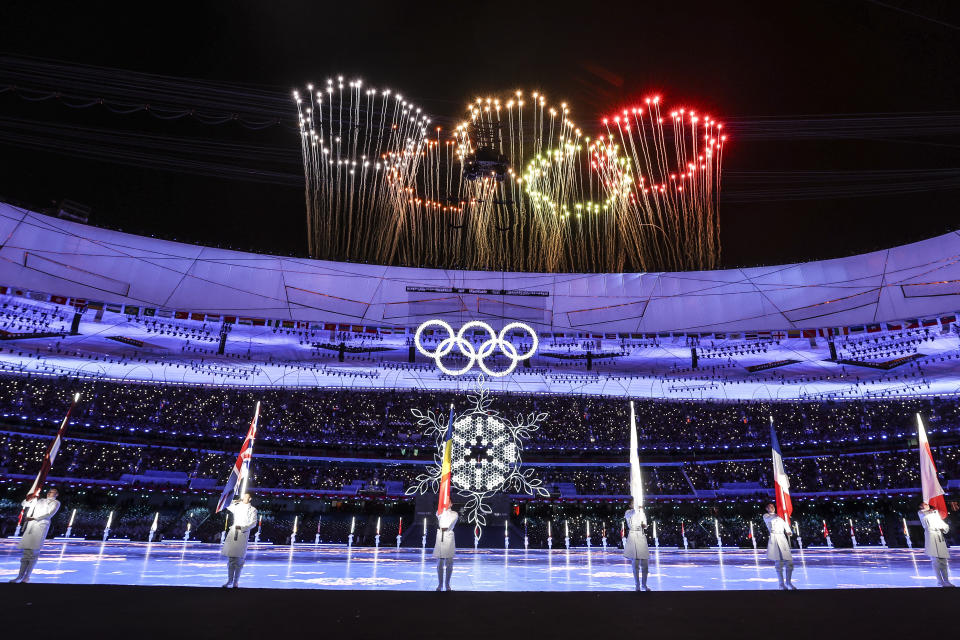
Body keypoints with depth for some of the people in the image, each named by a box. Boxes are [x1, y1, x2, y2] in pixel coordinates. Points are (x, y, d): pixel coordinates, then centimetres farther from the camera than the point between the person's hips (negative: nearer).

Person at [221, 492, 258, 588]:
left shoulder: (252, 509, 5)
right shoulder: (237, 507, 17)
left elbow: (253, 523, -3)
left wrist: (242, 528, -14)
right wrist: (236, 501, 18)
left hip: (243, 534, -4)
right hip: (233, 533, 4)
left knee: (239, 559, -5)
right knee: (231, 558, 4)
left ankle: (236, 581, 3)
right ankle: (229, 580, 14)